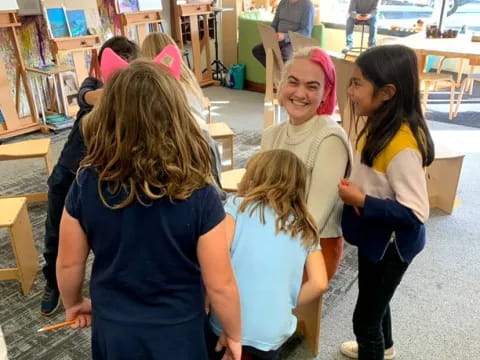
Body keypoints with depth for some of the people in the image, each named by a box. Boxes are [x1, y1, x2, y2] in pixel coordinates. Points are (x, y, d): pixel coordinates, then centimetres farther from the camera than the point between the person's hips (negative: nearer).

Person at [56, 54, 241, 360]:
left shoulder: (87, 184, -18)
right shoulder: (199, 196, -26)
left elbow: (68, 264, -5)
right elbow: (220, 286, -18)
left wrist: (73, 304, 16)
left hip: (111, 330, 2)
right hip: (176, 335, -2)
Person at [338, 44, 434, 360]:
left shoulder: (402, 146, -31)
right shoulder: (381, 126, -4)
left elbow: (416, 213, -29)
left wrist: (361, 201, -27)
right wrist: (354, 188, -4)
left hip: (391, 244, -9)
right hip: (375, 236, 9)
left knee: (365, 315, 9)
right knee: (374, 302, 31)